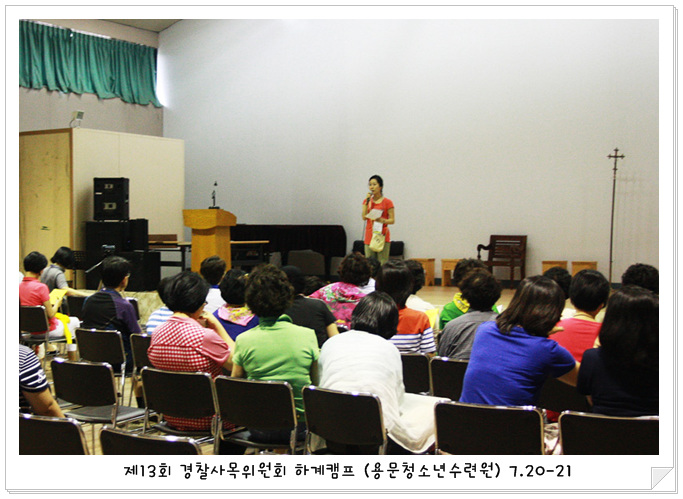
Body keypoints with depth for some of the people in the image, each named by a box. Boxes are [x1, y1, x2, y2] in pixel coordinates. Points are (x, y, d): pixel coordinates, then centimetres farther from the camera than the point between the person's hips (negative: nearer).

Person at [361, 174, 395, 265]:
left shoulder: (387, 202, -2)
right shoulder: (367, 200, 11)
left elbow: (392, 220, -3)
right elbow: (364, 217, -1)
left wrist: (383, 220, -22)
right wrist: (367, 201, -6)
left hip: (382, 236, -4)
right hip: (369, 236, 4)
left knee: (382, 264, -8)